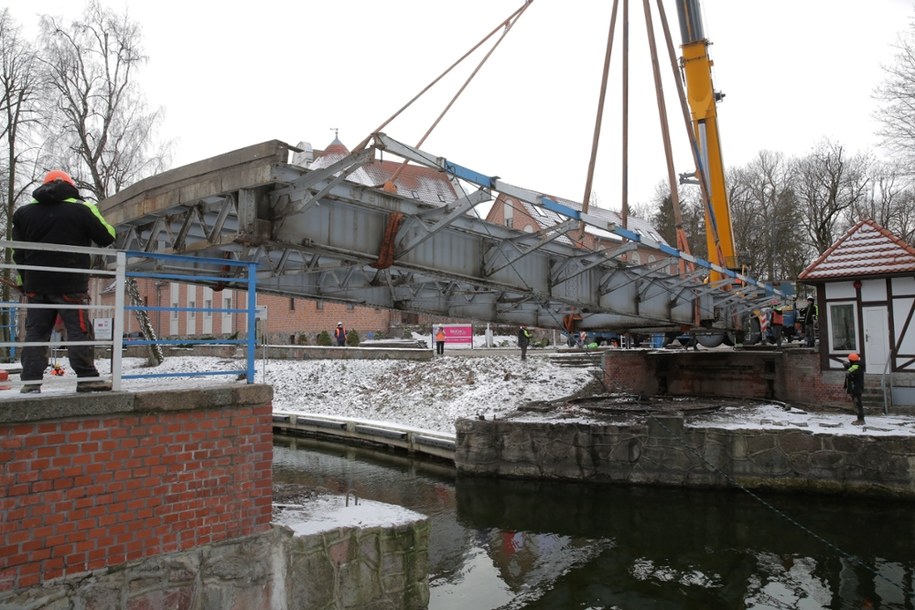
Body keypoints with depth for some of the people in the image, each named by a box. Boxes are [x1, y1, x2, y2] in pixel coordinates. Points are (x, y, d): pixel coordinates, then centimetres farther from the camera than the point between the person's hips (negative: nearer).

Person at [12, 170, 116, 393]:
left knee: (35, 331, 8)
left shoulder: (24, 212, 13)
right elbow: (107, 237, 1)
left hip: (36, 285, 5)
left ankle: (30, 381, 5)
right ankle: (87, 378, -3)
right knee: (79, 330, -2)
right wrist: (93, 212, 17)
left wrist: (23, 282, 23)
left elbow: (19, 253, 16)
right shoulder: (81, 209, -4)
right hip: (71, 285, -5)